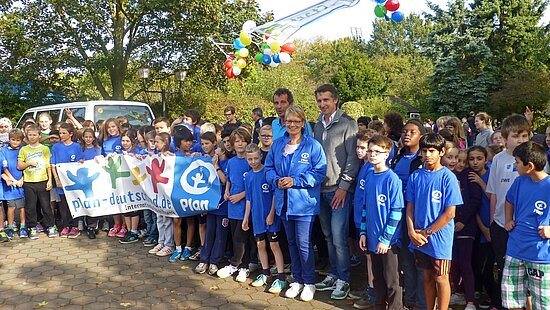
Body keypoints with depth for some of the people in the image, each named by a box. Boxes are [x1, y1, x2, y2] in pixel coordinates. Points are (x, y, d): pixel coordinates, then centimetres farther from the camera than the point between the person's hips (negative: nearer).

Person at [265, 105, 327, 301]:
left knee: (303, 243, -2)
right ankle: (297, 280, 30)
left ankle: (309, 282, 17)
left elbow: (319, 171, -12)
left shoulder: (312, 145, -8)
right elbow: (269, 168, 11)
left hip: (304, 202, -5)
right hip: (284, 202, 5)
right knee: (292, 242, 15)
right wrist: (276, 180, -9)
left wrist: (295, 181, -18)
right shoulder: (277, 145, 8)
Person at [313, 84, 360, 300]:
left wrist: (343, 186, -14)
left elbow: (353, 158, -10)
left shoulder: (347, 124, -6)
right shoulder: (318, 126, 14)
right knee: (328, 236, 13)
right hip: (322, 189, 6)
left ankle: (343, 280, 7)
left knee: (339, 237, -6)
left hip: (339, 190, -6)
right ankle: (333, 274, 25)